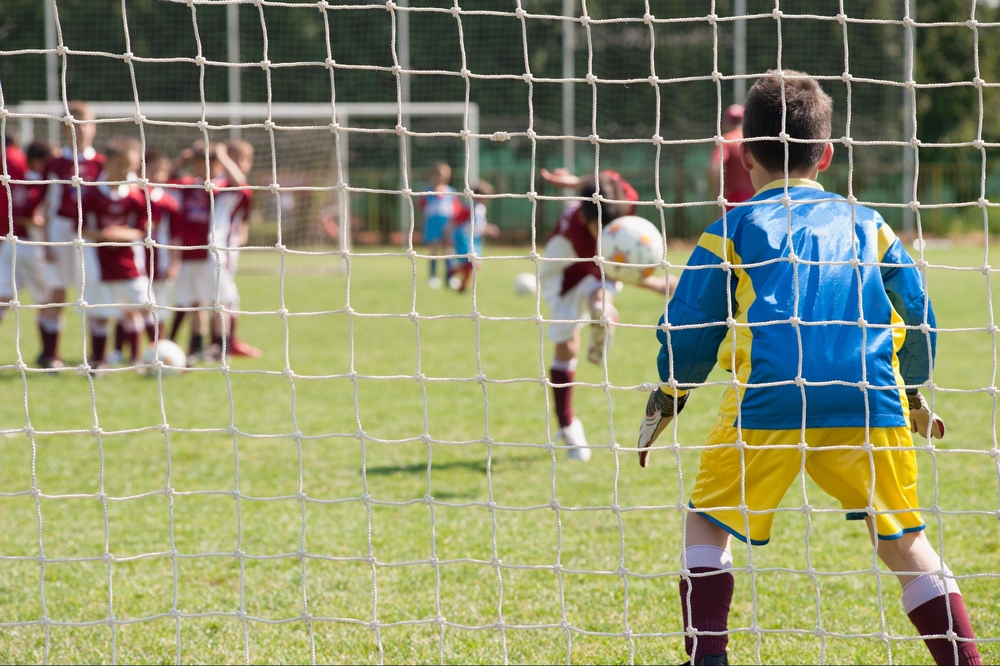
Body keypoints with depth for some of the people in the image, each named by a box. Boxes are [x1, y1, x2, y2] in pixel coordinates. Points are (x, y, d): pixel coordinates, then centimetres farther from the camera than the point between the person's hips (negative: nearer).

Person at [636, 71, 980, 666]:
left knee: (708, 522, 13)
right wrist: (913, 393, 38)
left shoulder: (735, 228, 14)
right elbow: (919, 316, 22)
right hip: (871, 404, 2)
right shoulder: (866, 225, 20)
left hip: (769, 403, -2)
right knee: (905, 541, 11)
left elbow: (687, 327, 13)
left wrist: (666, 403, 28)